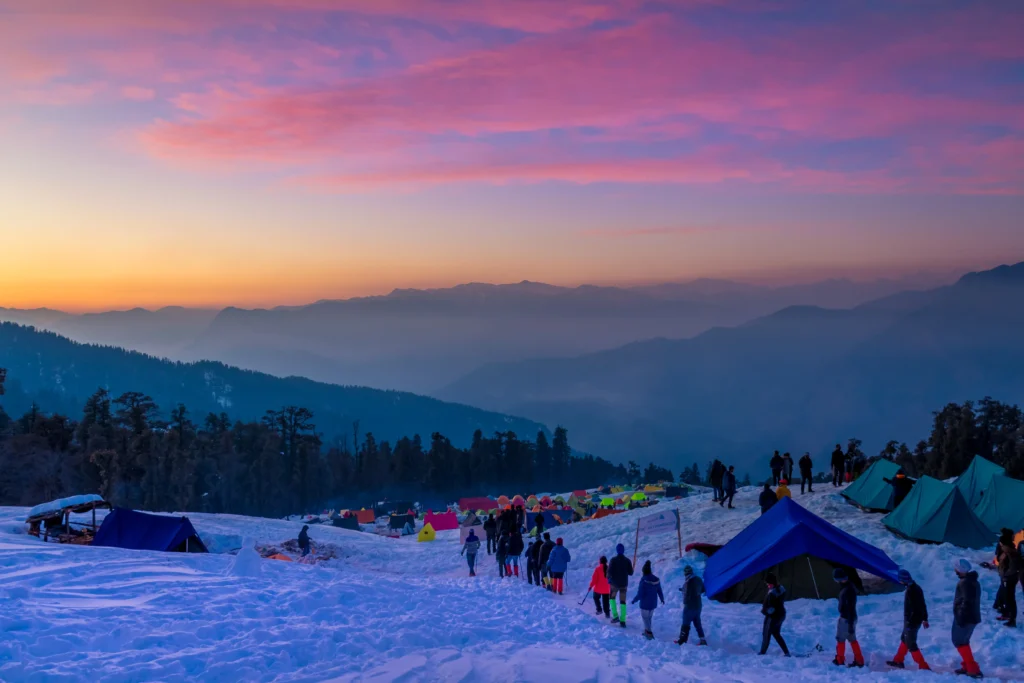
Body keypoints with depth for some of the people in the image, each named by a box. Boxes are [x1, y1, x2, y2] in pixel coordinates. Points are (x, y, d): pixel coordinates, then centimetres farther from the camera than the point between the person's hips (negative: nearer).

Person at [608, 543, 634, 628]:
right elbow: (631, 573, 0)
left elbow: (609, 572, -15)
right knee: (623, 601, 9)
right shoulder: (627, 561, -3)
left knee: (612, 598, 21)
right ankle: (622, 620, 0)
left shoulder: (613, 560, -12)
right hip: (624, 584, 2)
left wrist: (608, 578, 4)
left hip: (614, 583, -2)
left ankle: (615, 616, 8)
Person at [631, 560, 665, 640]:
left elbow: (640, 594, -22)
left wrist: (634, 600, -6)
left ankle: (649, 632, 3)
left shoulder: (643, 580, -23)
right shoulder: (656, 579, -6)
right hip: (653, 603, 6)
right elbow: (659, 591, 4)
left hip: (645, 604, -6)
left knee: (645, 618, 10)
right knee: (649, 617, 22)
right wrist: (662, 599, 21)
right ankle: (647, 631, 35)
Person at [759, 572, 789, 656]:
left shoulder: (772, 593, -31)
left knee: (766, 634, 12)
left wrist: (764, 611, -8)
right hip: (781, 615, 8)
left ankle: (763, 652, 25)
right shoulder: (781, 589, -4)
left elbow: (771, 609, -29)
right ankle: (786, 652, 21)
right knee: (776, 634, 23)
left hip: (773, 616, -8)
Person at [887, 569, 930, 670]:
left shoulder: (910, 591, -24)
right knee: (904, 639, 24)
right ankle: (898, 661, 38)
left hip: (911, 622, -10)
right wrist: (925, 619, 21)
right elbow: (923, 605, 14)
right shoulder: (916, 588, 6)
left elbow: (910, 608, -28)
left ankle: (924, 667, 0)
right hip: (918, 619, 10)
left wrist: (909, 622, -24)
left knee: (911, 644, -1)